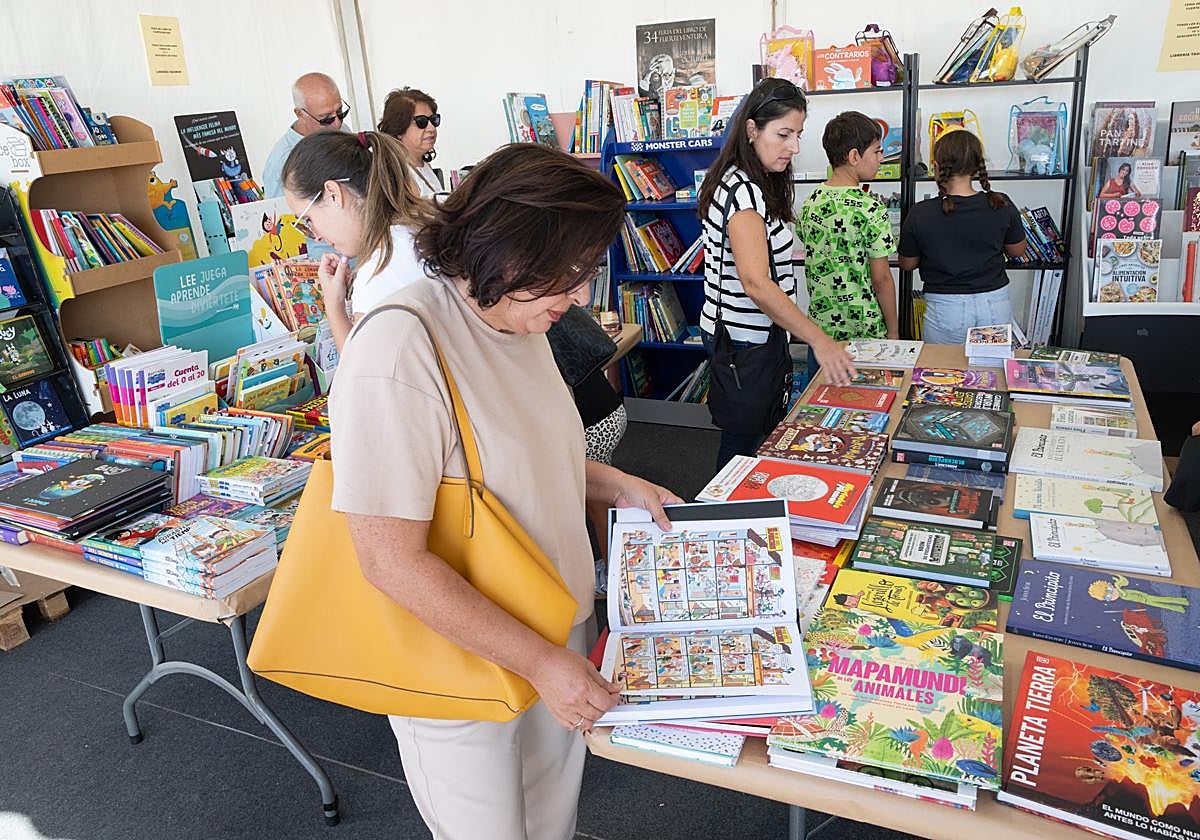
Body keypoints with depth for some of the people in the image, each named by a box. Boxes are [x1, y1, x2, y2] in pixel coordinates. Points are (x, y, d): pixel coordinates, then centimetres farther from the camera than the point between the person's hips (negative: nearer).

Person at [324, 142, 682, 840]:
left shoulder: (519, 319, -1)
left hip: (553, 642, 7)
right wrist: (540, 662, -23)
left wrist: (616, 486, 0)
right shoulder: (401, 347, -28)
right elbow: (393, 561, -28)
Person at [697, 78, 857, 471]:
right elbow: (756, 283, -33)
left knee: (757, 432, 20)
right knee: (745, 442, 2)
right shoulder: (742, 191, -22)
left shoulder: (756, 183, 11)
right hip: (744, 339, -10)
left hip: (758, 333, 10)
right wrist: (818, 339, -39)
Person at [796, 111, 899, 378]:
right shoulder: (871, 208, -17)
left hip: (820, 327, 6)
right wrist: (893, 331, -3)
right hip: (865, 331, -6)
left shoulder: (809, 203, 1)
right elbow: (881, 278, -13)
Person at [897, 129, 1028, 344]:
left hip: (945, 311, -2)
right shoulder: (1001, 206, -8)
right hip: (996, 307, 3)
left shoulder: (920, 214, -15)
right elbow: (1017, 251, 8)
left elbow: (907, 264, 0)